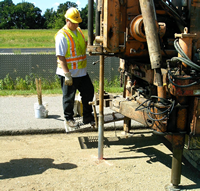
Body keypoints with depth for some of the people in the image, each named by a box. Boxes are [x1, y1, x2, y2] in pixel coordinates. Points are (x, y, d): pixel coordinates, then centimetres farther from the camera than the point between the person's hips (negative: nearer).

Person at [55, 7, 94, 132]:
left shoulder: (79, 31, 11)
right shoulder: (62, 35, -14)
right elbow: (61, 57, -18)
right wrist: (67, 75, -22)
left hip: (82, 72, 8)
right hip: (69, 74, -8)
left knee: (89, 92, 12)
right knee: (69, 98, 5)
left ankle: (88, 117, 28)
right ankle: (69, 119, 22)